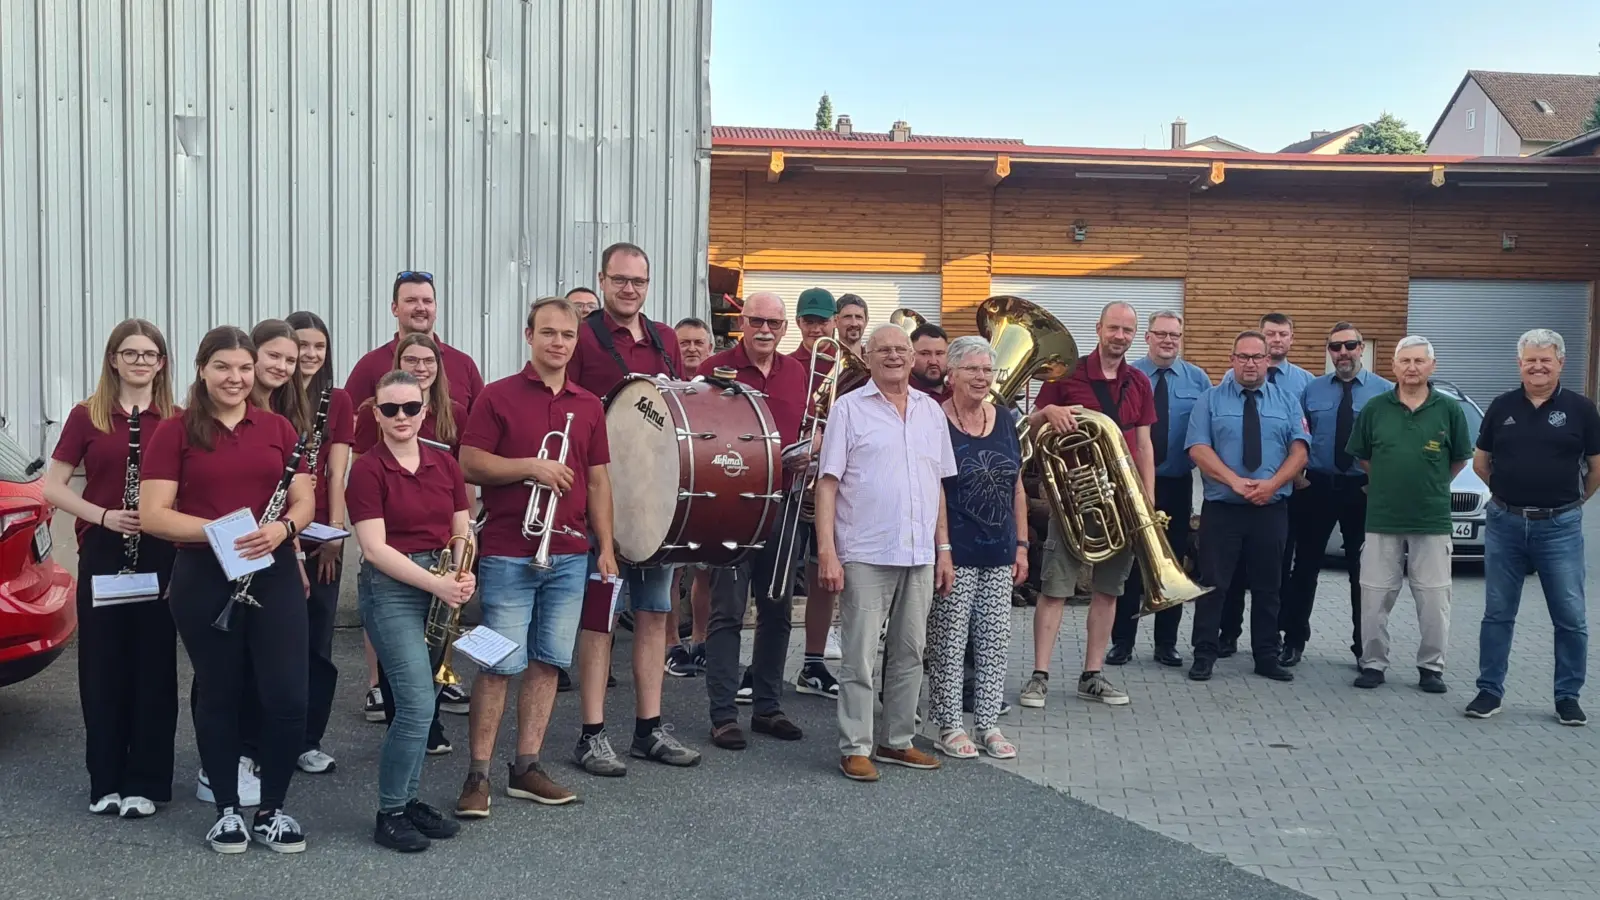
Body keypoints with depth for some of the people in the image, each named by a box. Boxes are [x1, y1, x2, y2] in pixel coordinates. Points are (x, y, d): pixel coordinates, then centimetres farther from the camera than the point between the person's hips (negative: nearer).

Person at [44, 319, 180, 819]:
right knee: (102, 666, 6)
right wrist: (104, 515, -13)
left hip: (161, 554, 0)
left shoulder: (177, 421, 3)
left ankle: (145, 783, 14)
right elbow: (53, 488, 2)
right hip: (102, 553, 0)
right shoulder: (87, 416, 3)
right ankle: (106, 781, 18)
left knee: (154, 666, 4)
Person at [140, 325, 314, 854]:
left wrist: (283, 527, -15)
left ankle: (271, 811, 17)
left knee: (288, 697, -2)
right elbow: (152, 515, -8)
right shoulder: (175, 432, -2)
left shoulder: (278, 428, 7)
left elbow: (305, 501, 7)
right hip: (203, 579, -2)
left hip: (275, 574, 2)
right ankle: (227, 811, 25)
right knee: (219, 694, 9)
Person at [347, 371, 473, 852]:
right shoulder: (367, 470, -8)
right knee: (417, 703, -12)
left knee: (420, 702, 11)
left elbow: (461, 532, 10)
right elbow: (375, 547, -13)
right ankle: (389, 814, 1)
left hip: (442, 585, 6)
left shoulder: (445, 464, 7)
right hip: (393, 588, -5)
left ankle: (409, 798, 23)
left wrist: (463, 575, -11)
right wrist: (435, 582, -19)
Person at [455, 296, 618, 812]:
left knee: (548, 662, 8)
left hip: (569, 554, 5)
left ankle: (526, 769, 17)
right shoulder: (499, 397, -1)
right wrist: (530, 466, -17)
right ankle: (478, 776, 6)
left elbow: (598, 480, 14)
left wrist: (606, 547, 8)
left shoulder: (589, 406, 12)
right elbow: (468, 464, -6)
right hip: (507, 555, -4)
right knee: (500, 665, -3)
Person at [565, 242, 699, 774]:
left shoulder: (665, 340, 14)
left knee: (654, 611, 10)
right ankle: (592, 736, 7)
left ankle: (650, 728, 21)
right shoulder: (581, 337, -3)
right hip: (602, 495, -6)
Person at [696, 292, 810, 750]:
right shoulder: (715, 369, -5)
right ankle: (723, 714, 7)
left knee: (777, 610, 12)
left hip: (782, 507, 5)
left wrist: (807, 454, -1)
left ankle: (768, 705, 24)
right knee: (727, 613, -1)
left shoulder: (797, 374, 11)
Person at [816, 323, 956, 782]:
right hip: (866, 555, -5)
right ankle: (855, 748, 7)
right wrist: (827, 550, -13)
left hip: (920, 555, 5)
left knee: (910, 654, 12)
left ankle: (898, 741, 24)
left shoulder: (930, 410, 13)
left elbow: (938, 484, 17)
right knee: (860, 657, -1)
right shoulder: (849, 408, -1)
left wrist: (943, 548, 12)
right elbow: (828, 483, -5)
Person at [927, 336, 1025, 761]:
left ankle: (988, 724, 20)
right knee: (948, 642, 2)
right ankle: (949, 725, 14)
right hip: (953, 552, -6)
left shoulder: (1004, 420, 9)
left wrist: (1021, 545, 10)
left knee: (995, 641, 9)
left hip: (999, 553, 6)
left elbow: (1016, 487, 14)